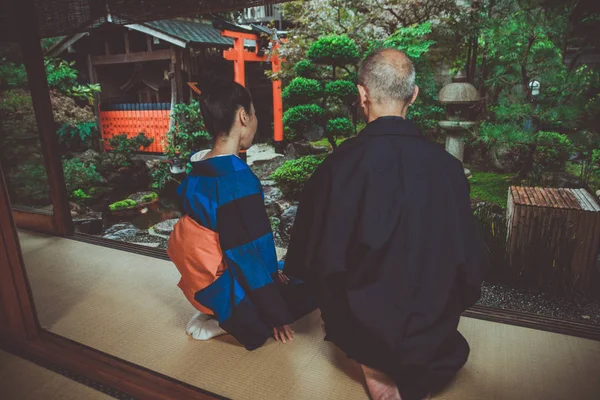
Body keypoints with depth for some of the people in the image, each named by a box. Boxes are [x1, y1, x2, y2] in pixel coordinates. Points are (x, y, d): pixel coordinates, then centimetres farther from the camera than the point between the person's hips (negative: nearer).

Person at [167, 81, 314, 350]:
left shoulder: (198, 172, 0)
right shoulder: (237, 179, -27)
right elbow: (247, 254, -23)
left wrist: (270, 272, 12)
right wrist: (276, 315, -12)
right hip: (225, 286, -8)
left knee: (286, 278, 24)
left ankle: (216, 313, 13)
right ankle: (226, 321, 2)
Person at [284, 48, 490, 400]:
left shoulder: (339, 166, -22)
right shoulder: (446, 165, -16)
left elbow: (315, 256, -10)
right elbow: (471, 256, -4)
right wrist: (444, 310, 16)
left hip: (361, 331, -4)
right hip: (431, 338, 5)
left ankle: (376, 369, 10)